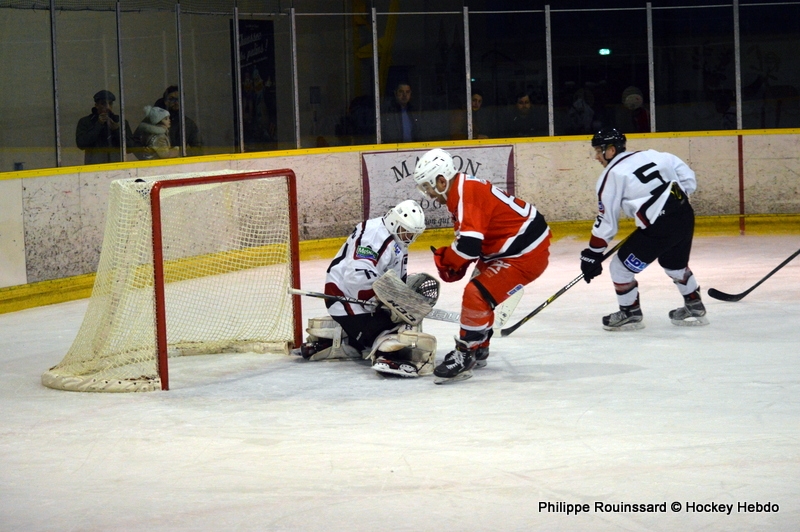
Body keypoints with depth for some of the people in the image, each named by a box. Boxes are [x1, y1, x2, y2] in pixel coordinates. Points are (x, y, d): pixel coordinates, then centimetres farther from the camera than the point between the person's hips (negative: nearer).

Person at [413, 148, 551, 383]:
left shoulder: (468, 194, -24)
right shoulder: (460, 192, 8)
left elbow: (468, 244, -32)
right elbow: (474, 237, 18)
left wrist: (443, 259, -13)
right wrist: (456, 265, 2)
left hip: (526, 253, -11)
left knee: (477, 295, -17)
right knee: (479, 294, 22)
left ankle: (465, 357, -8)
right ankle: (478, 349, 36)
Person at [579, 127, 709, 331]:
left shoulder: (611, 176, -4)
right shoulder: (651, 155, 12)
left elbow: (607, 221, -3)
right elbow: (689, 181, 14)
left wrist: (593, 254, 4)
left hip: (659, 228, -8)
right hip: (685, 215, 8)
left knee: (620, 266, 7)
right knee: (675, 264, 32)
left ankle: (630, 314, 19)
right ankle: (695, 309, 42)